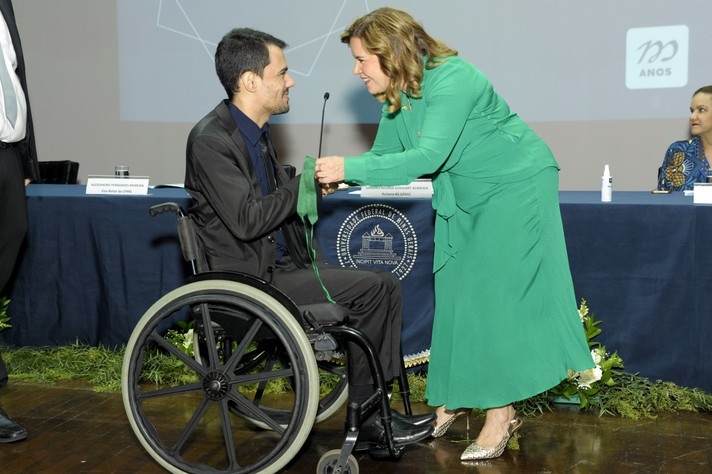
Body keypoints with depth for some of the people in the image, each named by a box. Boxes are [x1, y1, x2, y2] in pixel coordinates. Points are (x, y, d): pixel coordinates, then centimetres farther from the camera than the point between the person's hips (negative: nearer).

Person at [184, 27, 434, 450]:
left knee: (386, 286, 0)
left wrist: (315, 184, 3)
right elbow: (246, 220, -25)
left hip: (279, 264, 9)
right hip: (248, 279, -9)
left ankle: (373, 414, 3)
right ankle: (364, 416, 2)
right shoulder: (211, 140, -17)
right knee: (372, 289, -15)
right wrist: (306, 182, -16)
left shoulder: (255, 132, 12)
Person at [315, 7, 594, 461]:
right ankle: (454, 398, 16)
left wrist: (350, 168, -39)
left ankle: (501, 415, -6)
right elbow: (384, 155, 4)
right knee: (455, 292, 5)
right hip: (465, 197, 8)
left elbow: (427, 157, -36)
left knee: (494, 295, -11)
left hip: (516, 185, -8)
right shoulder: (397, 94, 1)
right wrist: (335, 173, -14)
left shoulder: (452, 80, -27)